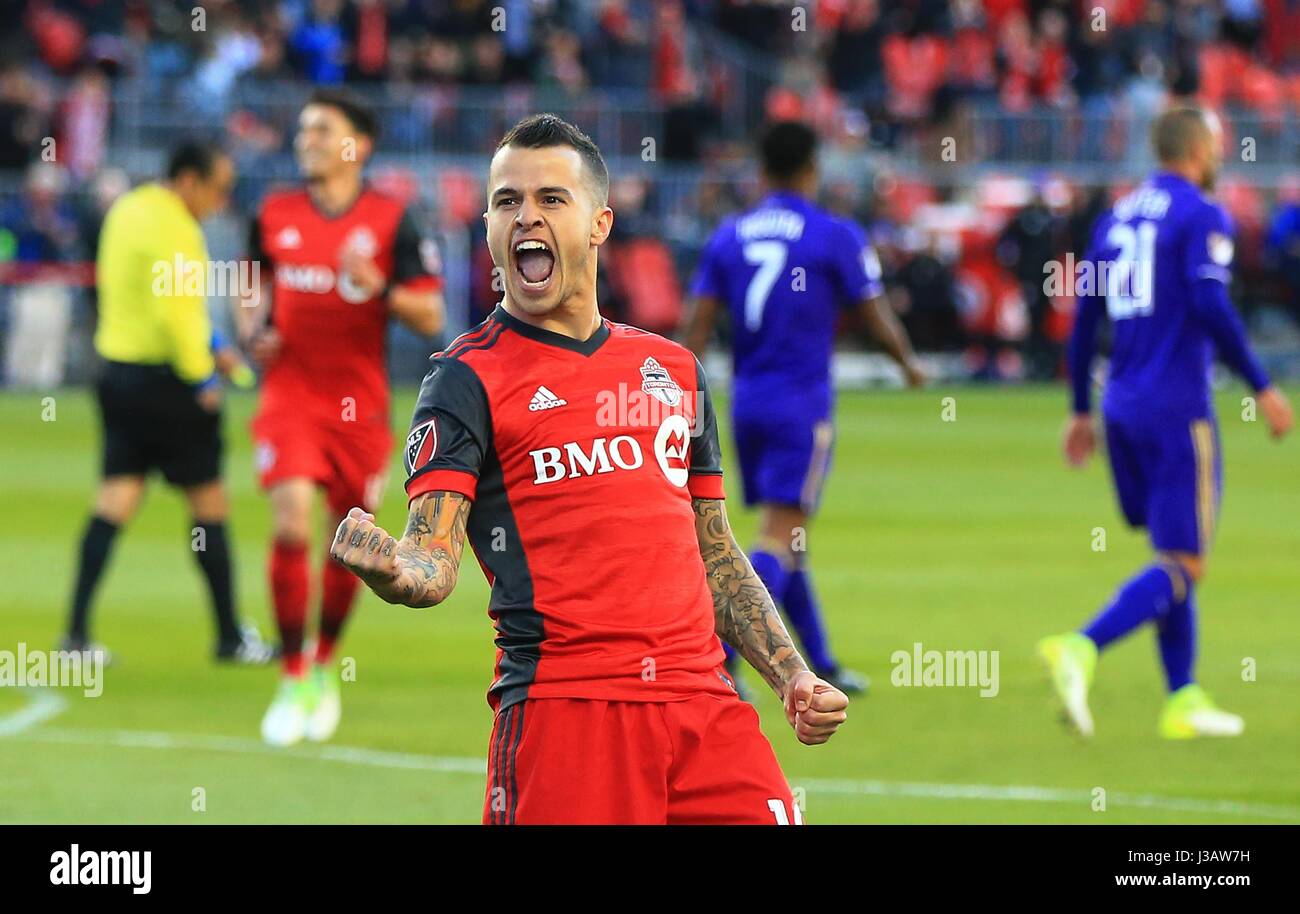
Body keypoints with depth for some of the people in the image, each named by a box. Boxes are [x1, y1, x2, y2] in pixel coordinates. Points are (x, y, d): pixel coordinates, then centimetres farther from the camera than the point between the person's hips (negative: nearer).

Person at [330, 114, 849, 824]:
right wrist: (386, 565, -31)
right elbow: (433, 563, -9)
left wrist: (793, 678, 15)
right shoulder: (467, 377, 3)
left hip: (703, 705, 4)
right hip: (562, 706, -4)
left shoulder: (673, 367, 19)